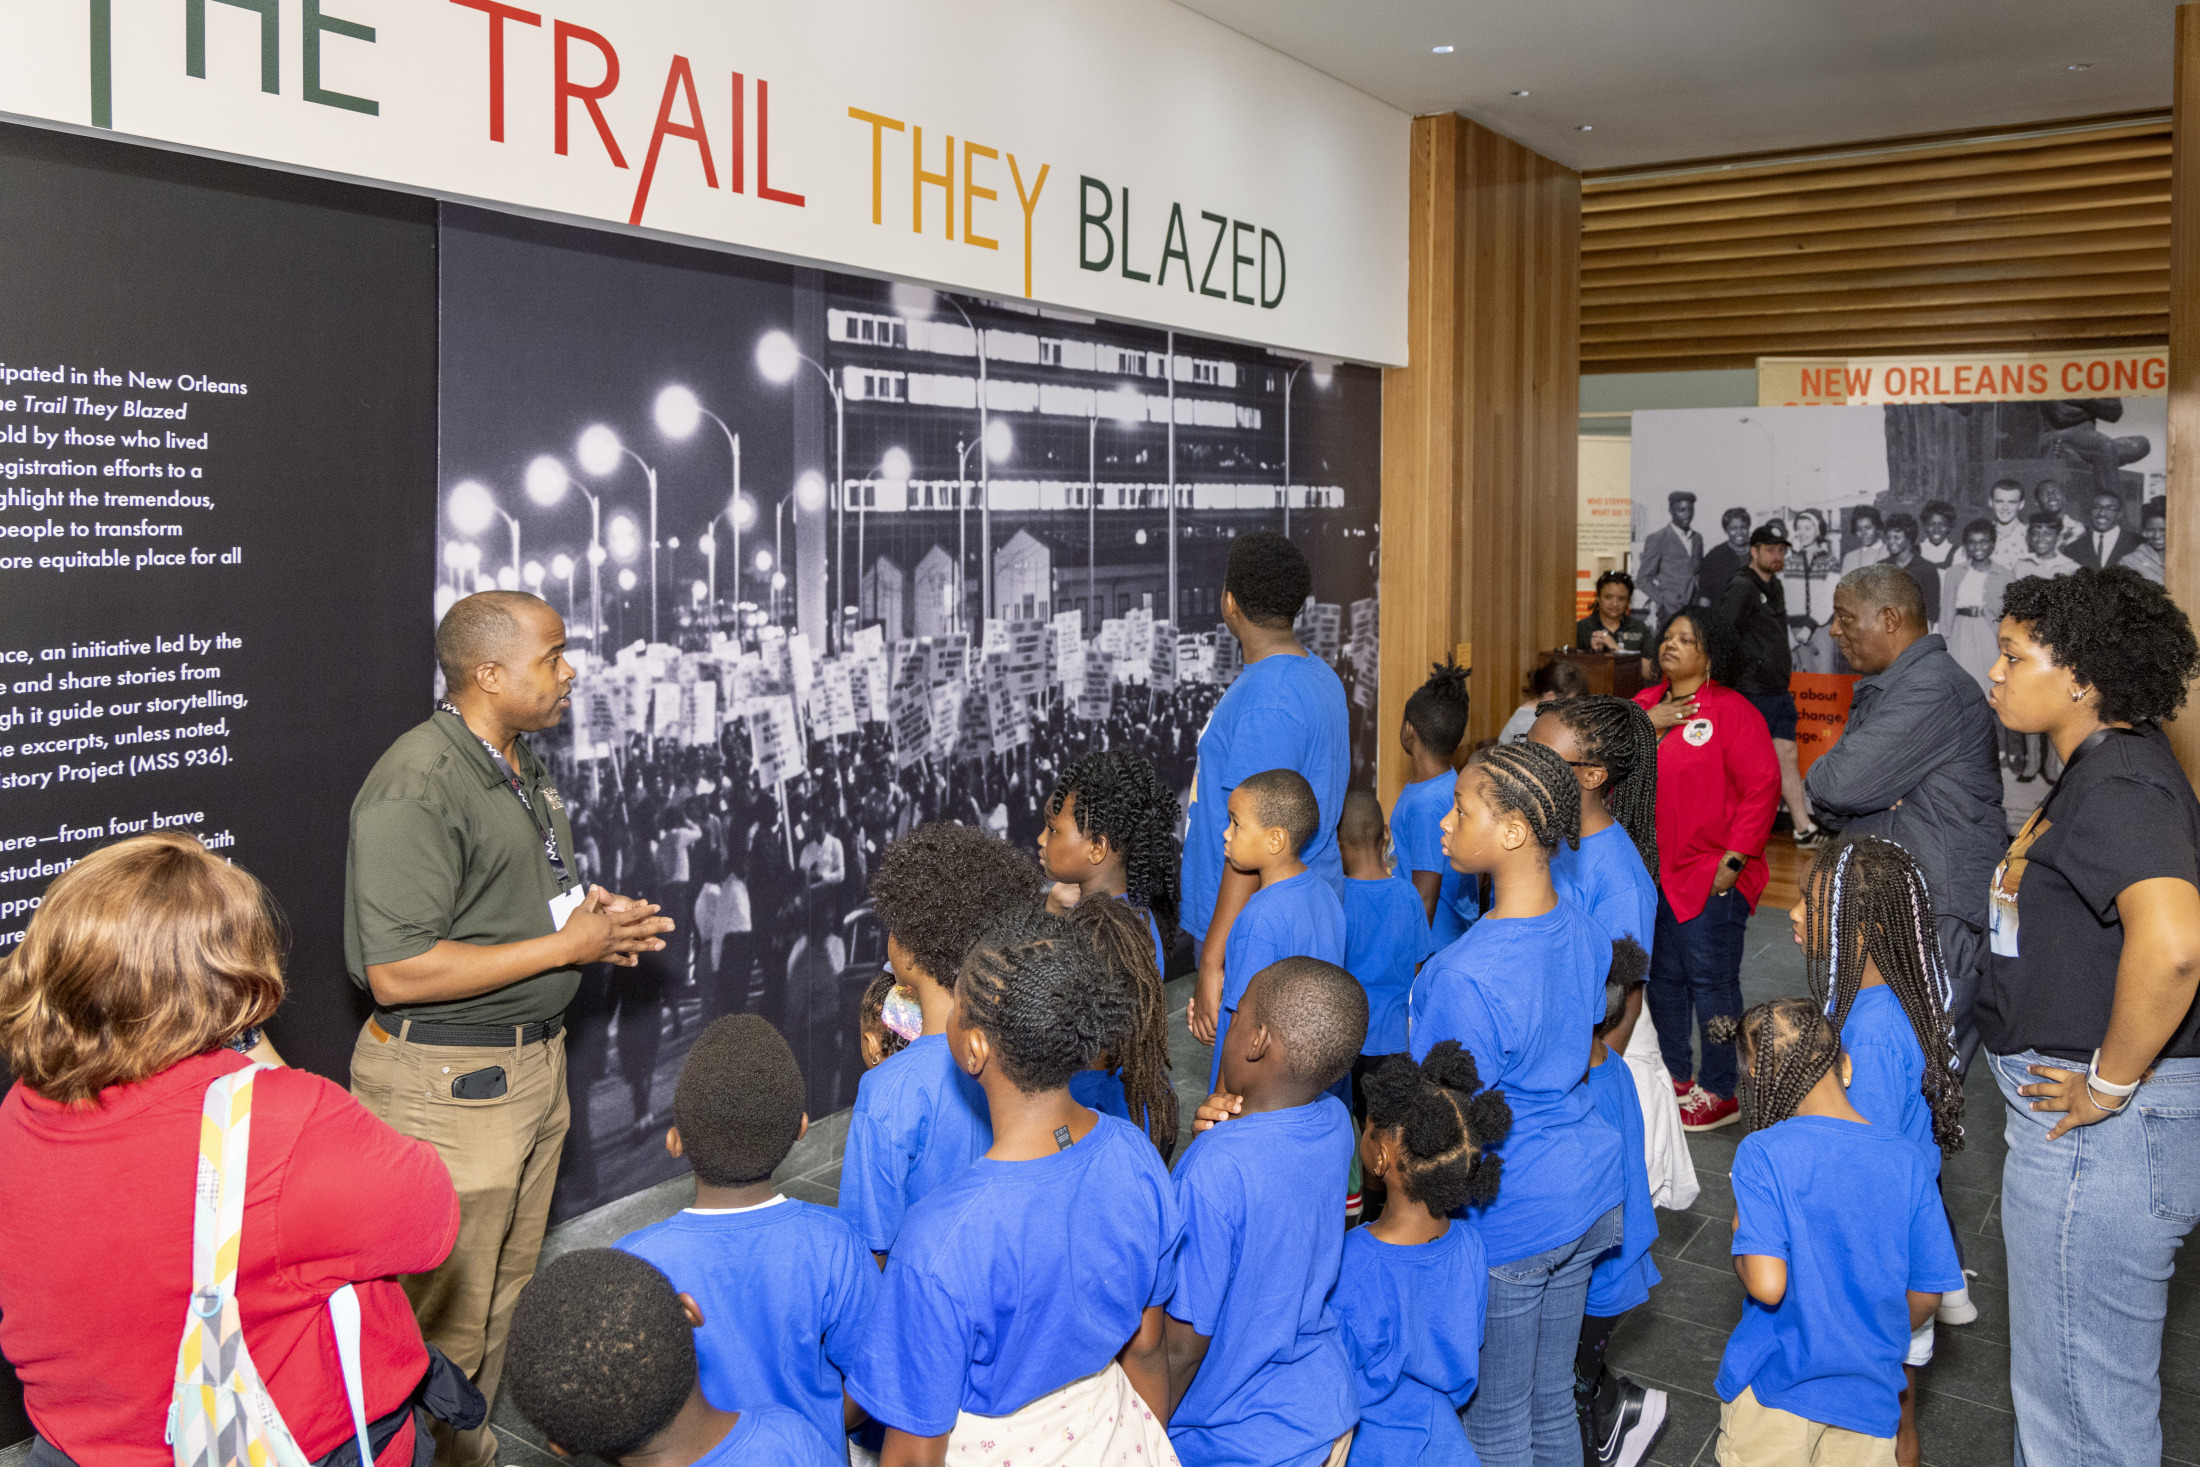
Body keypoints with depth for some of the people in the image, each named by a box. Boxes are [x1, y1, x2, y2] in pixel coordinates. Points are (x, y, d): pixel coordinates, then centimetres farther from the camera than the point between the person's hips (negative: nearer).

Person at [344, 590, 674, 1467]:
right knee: (445, 1312, 2)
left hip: (534, 1059, 10)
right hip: (448, 1081, -9)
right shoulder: (417, 786, -21)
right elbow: (398, 972, -26)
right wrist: (567, 945, -21)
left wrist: (594, 912, 4)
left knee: (505, 1288, 21)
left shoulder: (522, 763, 10)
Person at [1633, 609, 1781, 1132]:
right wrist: (1644, 724, -11)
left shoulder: (1732, 711, -9)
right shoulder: (1644, 703, 11)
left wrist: (1734, 859, -16)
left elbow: (1762, 787, -13)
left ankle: (1719, 1093, 11)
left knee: (1711, 982, 0)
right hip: (1650, 873, 7)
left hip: (1710, 877, -7)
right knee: (1664, 977, 16)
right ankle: (1675, 1075, 31)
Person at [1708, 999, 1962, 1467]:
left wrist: (1741, 1239, -3)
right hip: (1869, 1392, 3)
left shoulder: (1762, 1154, -17)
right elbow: (1926, 1294, 1)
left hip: (1773, 1390, -3)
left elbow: (1766, 1284, -23)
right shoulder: (1908, 1160, -5)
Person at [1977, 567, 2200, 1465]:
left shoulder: (2118, 785, -22)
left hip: (2101, 1130, -10)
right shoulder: (2105, 767, 10)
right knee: (2056, 1376, 24)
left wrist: (2109, 1083, -26)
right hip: (2071, 1121, 10)